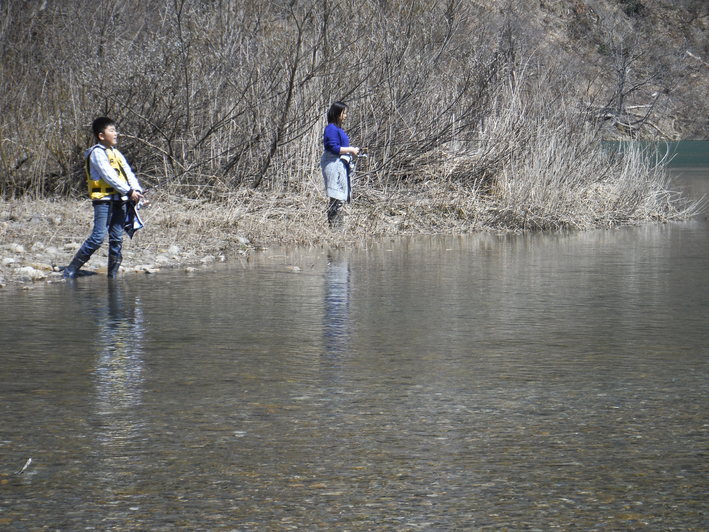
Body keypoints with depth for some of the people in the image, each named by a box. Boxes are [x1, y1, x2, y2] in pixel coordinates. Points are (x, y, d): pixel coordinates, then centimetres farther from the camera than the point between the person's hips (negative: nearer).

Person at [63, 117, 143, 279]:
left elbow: (128, 173, 14)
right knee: (98, 236, -16)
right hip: (103, 200, -8)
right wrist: (129, 192, -18)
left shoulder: (116, 153, 20)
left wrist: (137, 190, -3)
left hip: (119, 201, 8)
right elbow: (109, 176, -16)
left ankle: (113, 274, 10)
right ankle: (71, 270, -11)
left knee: (117, 238, 6)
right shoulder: (97, 153, -7)